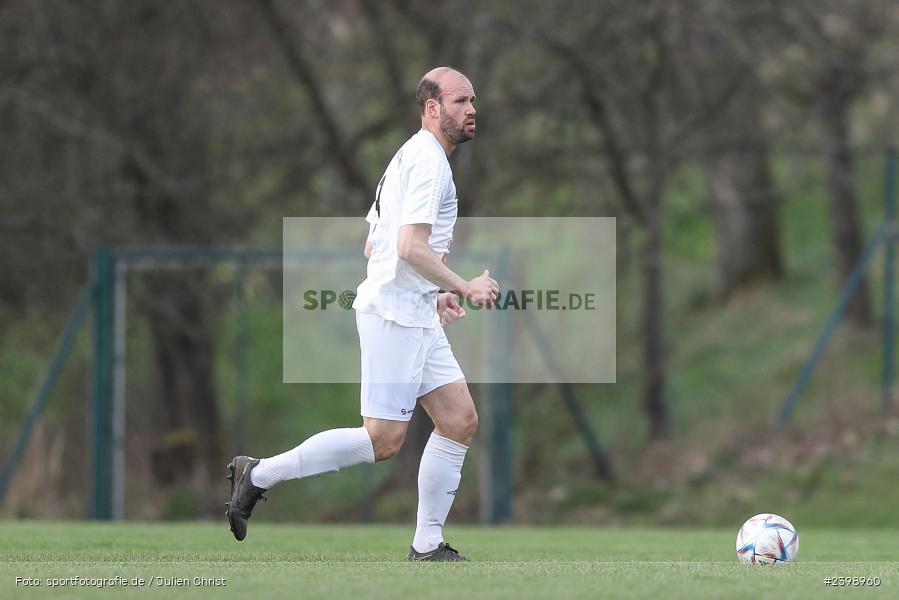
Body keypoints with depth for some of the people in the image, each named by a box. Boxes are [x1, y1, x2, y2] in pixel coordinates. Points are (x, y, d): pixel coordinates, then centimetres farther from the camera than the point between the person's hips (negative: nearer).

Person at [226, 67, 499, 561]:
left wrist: (434, 294, 22)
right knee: (383, 440, -10)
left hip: (416, 317, 11)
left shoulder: (410, 158, 20)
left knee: (460, 422, 5)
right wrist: (464, 288, -15)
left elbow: (374, 246, 24)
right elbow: (411, 247, -23)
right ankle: (259, 474, -2)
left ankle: (427, 545, 6)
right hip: (394, 316, -11)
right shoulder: (427, 161, -13)